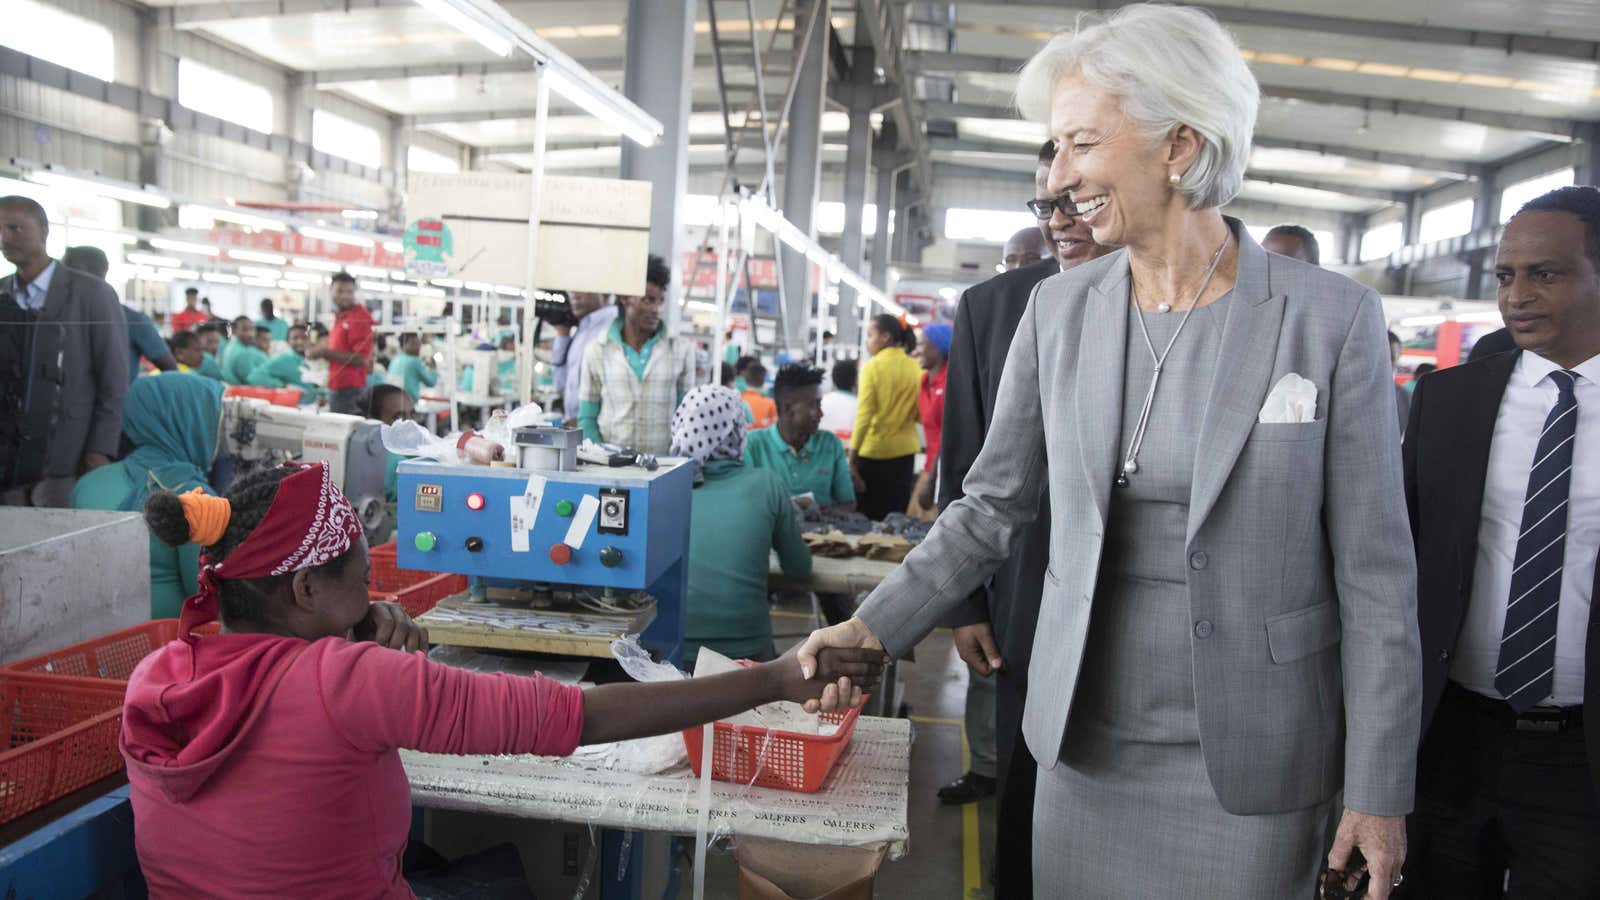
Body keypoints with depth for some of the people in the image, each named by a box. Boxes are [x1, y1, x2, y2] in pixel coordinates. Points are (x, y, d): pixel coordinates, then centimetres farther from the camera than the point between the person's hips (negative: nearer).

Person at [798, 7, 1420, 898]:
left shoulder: (1333, 316, -10)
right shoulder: (1060, 308, -1)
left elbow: (1374, 573, -7)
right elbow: (993, 506, 5)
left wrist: (1380, 791, -5)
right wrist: (876, 627, -3)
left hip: (1251, 760, -2)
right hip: (1085, 742, 3)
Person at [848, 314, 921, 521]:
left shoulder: (872, 367, -10)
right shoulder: (915, 368, 1)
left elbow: (864, 414, -15)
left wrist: (852, 455, -14)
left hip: (873, 450, -4)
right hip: (905, 449, 4)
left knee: (868, 514, 7)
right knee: (897, 513, 14)